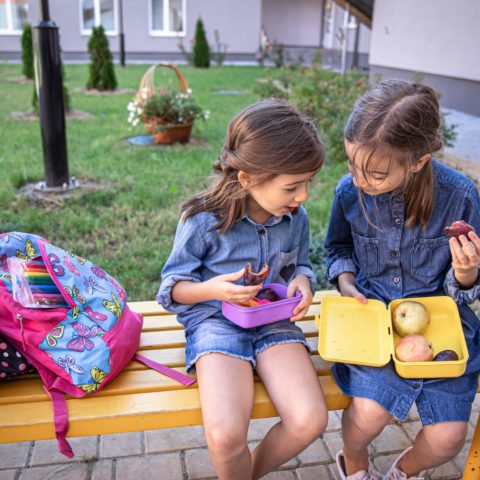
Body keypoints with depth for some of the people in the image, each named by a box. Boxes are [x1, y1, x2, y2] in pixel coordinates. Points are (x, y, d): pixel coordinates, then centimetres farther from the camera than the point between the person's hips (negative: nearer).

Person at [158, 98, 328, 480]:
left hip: (274, 319, 4)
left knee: (310, 420, -20)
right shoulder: (204, 220, -14)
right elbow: (172, 288, -4)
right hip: (215, 320, -3)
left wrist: (302, 281, -7)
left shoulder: (295, 218, -2)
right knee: (225, 436, -28)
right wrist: (211, 289, -25)